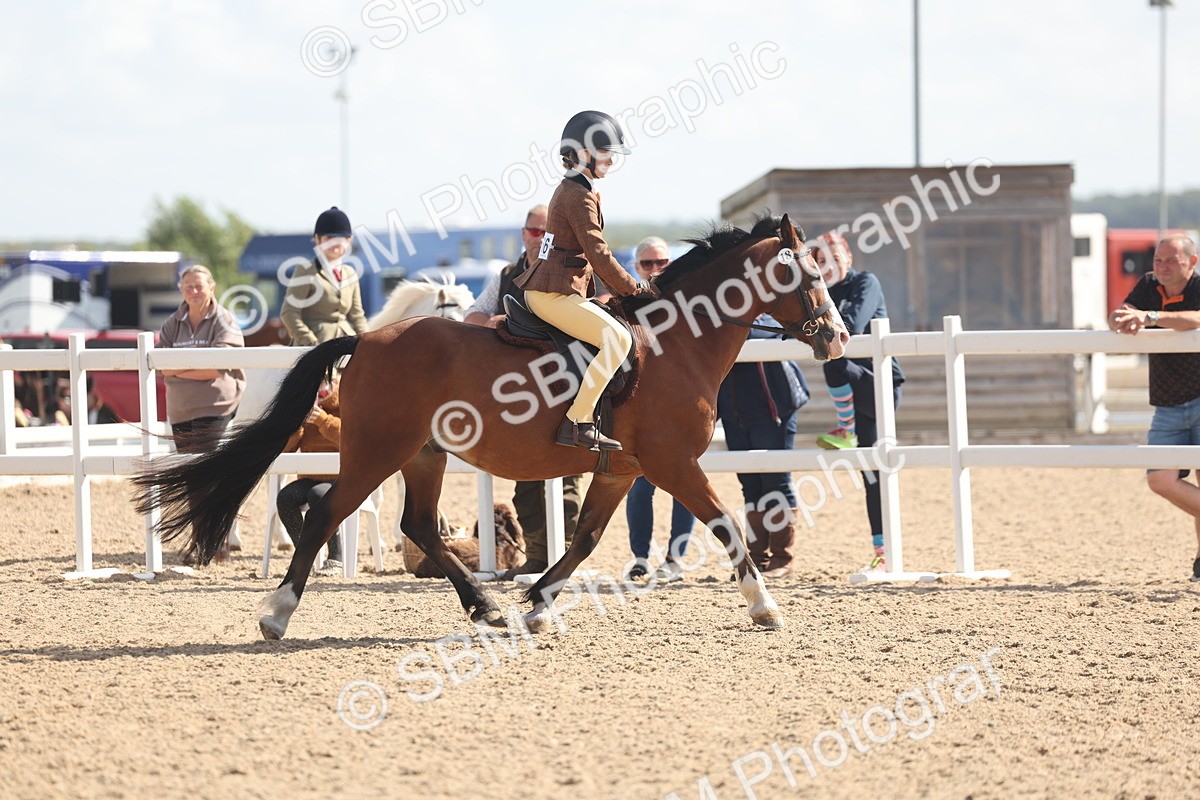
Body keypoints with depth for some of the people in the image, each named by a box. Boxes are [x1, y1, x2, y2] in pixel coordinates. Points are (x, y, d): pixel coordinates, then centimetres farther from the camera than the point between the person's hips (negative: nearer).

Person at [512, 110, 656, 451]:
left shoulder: (570, 190, 19)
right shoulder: (580, 197, -13)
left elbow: (591, 254, 25)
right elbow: (599, 255, -17)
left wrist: (623, 287, 19)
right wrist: (634, 288, -7)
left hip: (543, 291, 11)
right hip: (554, 294, -11)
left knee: (614, 337, 25)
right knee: (618, 339, -21)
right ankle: (577, 423, -26)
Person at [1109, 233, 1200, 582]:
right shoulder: (1149, 286, 7)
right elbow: (1116, 318, 0)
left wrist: (1149, 317, -45)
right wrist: (1121, 321, -25)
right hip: (1168, 409, 5)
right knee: (1161, 479, -9)